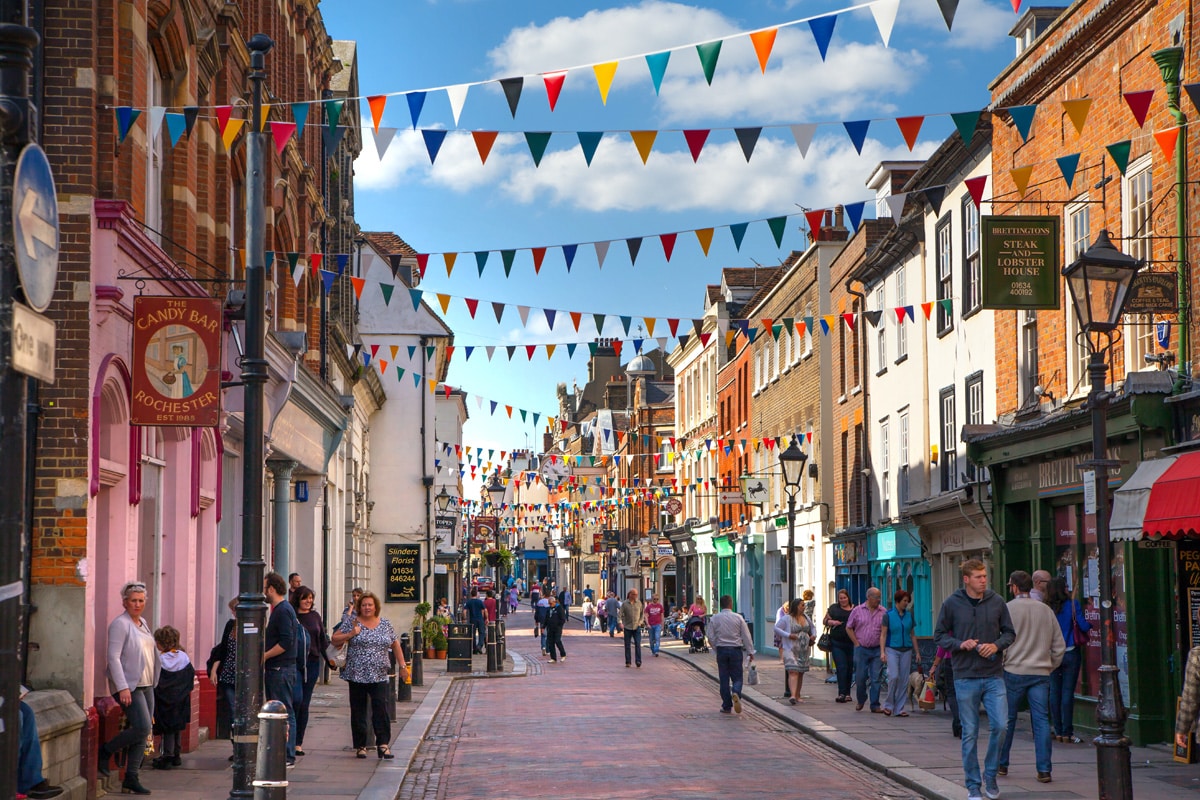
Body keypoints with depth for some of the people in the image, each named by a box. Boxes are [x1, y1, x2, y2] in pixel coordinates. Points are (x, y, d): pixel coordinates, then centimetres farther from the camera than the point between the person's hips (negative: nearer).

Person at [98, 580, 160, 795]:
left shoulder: (142, 623, 15)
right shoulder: (120, 624, -9)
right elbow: (113, 657, -15)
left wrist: (153, 681, 16)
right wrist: (122, 687, -22)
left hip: (146, 685, 8)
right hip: (129, 686, -8)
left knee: (142, 734, 4)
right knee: (142, 727, -18)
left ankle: (131, 778, 8)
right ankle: (105, 751, 2)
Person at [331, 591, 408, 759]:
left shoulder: (385, 625, 10)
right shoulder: (352, 623, 2)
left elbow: (395, 645, 17)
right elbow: (334, 640, 2)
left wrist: (402, 665, 12)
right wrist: (350, 634, -13)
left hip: (379, 676, 1)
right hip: (357, 675, -1)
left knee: (381, 709, -10)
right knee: (358, 712, 3)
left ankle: (383, 745, -10)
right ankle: (360, 746, 11)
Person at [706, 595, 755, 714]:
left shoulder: (714, 618, -2)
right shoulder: (738, 618, -3)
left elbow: (711, 636, -1)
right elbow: (746, 636, -2)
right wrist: (750, 652, 3)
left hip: (721, 650, 1)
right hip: (736, 650, -1)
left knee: (724, 678, 7)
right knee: (737, 677, 6)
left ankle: (727, 706, 8)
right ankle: (736, 693, -26)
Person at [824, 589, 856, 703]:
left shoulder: (855, 609, 9)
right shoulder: (833, 608, 7)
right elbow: (825, 621, 10)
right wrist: (832, 622, -11)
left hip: (851, 643, 2)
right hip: (837, 643, -2)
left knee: (849, 668, 8)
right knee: (841, 667, -9)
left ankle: (847, 693, 18)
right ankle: (842, 693, -12)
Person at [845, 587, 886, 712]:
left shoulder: (883, 612, 3)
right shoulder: (857, 610, 2)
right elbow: (849, 628, 7)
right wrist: (857, 643, 1)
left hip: (877, 650, 0)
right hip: (861, 649, 0)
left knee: (876, 678, -1)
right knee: (860, 677, 3)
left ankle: (875, 705, 4)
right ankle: (861, 700, 26)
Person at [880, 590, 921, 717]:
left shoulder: (910, 615, 9)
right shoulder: (888, 615, -2)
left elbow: (913, 635, 15)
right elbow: (883, 635, -2)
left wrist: (917, 652, 12)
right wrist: (882, 652, -10)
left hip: (906, 650, 4)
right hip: (892, 649, -4)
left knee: (904, 679, 1)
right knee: (894, 676, -15)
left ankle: (900, 708, 7)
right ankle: (888, 705, 0)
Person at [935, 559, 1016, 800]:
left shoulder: (996, 602, 2)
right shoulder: (952, 604, -2)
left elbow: (1009, 632, 11)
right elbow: (939, 635, 4)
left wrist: (996, 645, -9)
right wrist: (960, 644, -13)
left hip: (994, 676, 1)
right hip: (966, 677, -1)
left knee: (1000, 726, -8)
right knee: (970, 733, 4)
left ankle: (990, 775, 14)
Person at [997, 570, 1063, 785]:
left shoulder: (1008, 609, -6)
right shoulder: (1045, 610, 7)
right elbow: (1059, 645, 10)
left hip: (1014, 672, -3)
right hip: (1041, 673, 3)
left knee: (1007, 720, 9)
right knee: (1042, 720, 2)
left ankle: (1001, 764, 18)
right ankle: (1044, 770, -4)